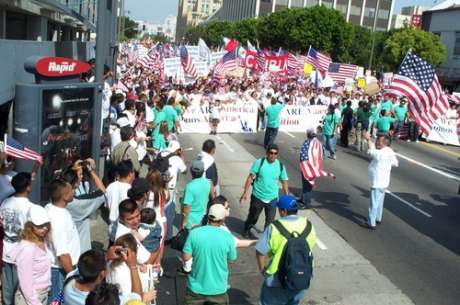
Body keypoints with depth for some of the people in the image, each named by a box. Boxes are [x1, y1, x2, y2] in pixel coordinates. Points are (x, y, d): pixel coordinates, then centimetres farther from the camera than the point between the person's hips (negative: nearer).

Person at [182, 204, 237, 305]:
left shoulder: (194, 233, -14)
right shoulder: (227, 237, -14)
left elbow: (185, 257, -8)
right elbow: (232, 259, 0)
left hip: (196, 287, 1)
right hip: (218, 289, 0)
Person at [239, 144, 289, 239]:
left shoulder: (280, 166, -6)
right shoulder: (259, 162, -13)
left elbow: (284, 182, 3)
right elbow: (250, 177, -9)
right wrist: (245, 192, -12)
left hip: (272, 198, 1)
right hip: (257, 197, -1)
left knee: (270, 219, 7)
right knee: (253, 216, 17)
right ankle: (247, 230, 44)